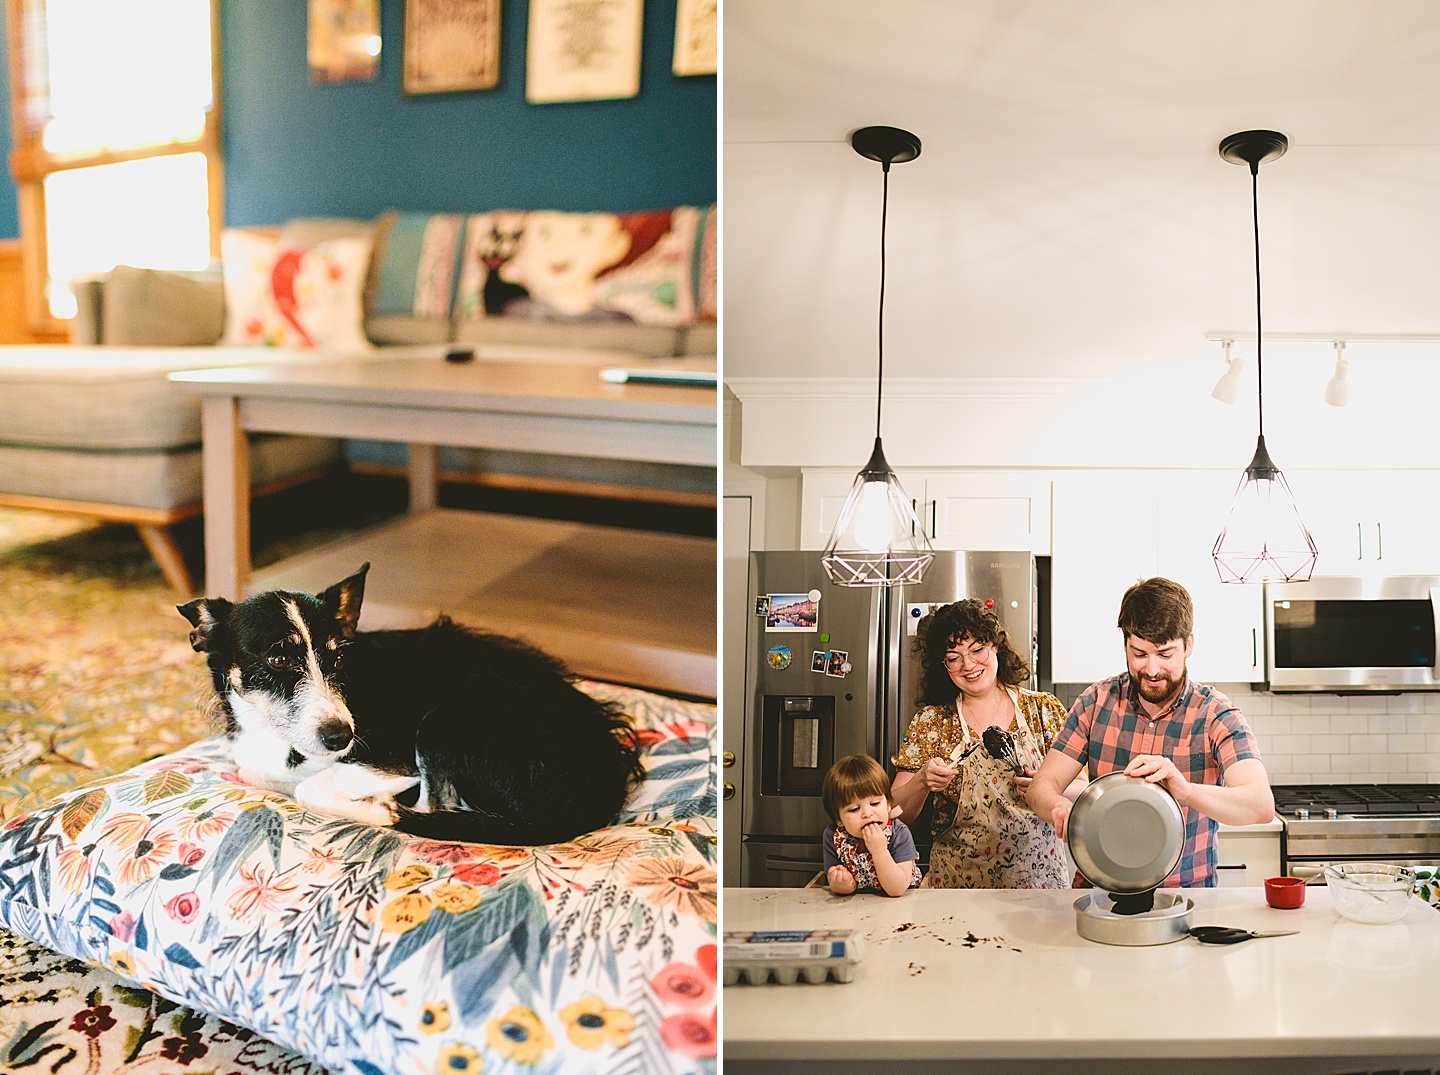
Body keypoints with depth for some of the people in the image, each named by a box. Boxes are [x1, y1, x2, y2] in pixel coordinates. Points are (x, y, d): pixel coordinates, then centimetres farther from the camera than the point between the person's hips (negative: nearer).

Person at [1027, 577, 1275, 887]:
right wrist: (1059, 807, -26)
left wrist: (1184, 790, -41)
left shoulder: (1217, 716, -7)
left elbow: (1262, 806, -21)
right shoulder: (1097, 702, 2)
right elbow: (1042, 786, 0)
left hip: (1187, 894, -1)